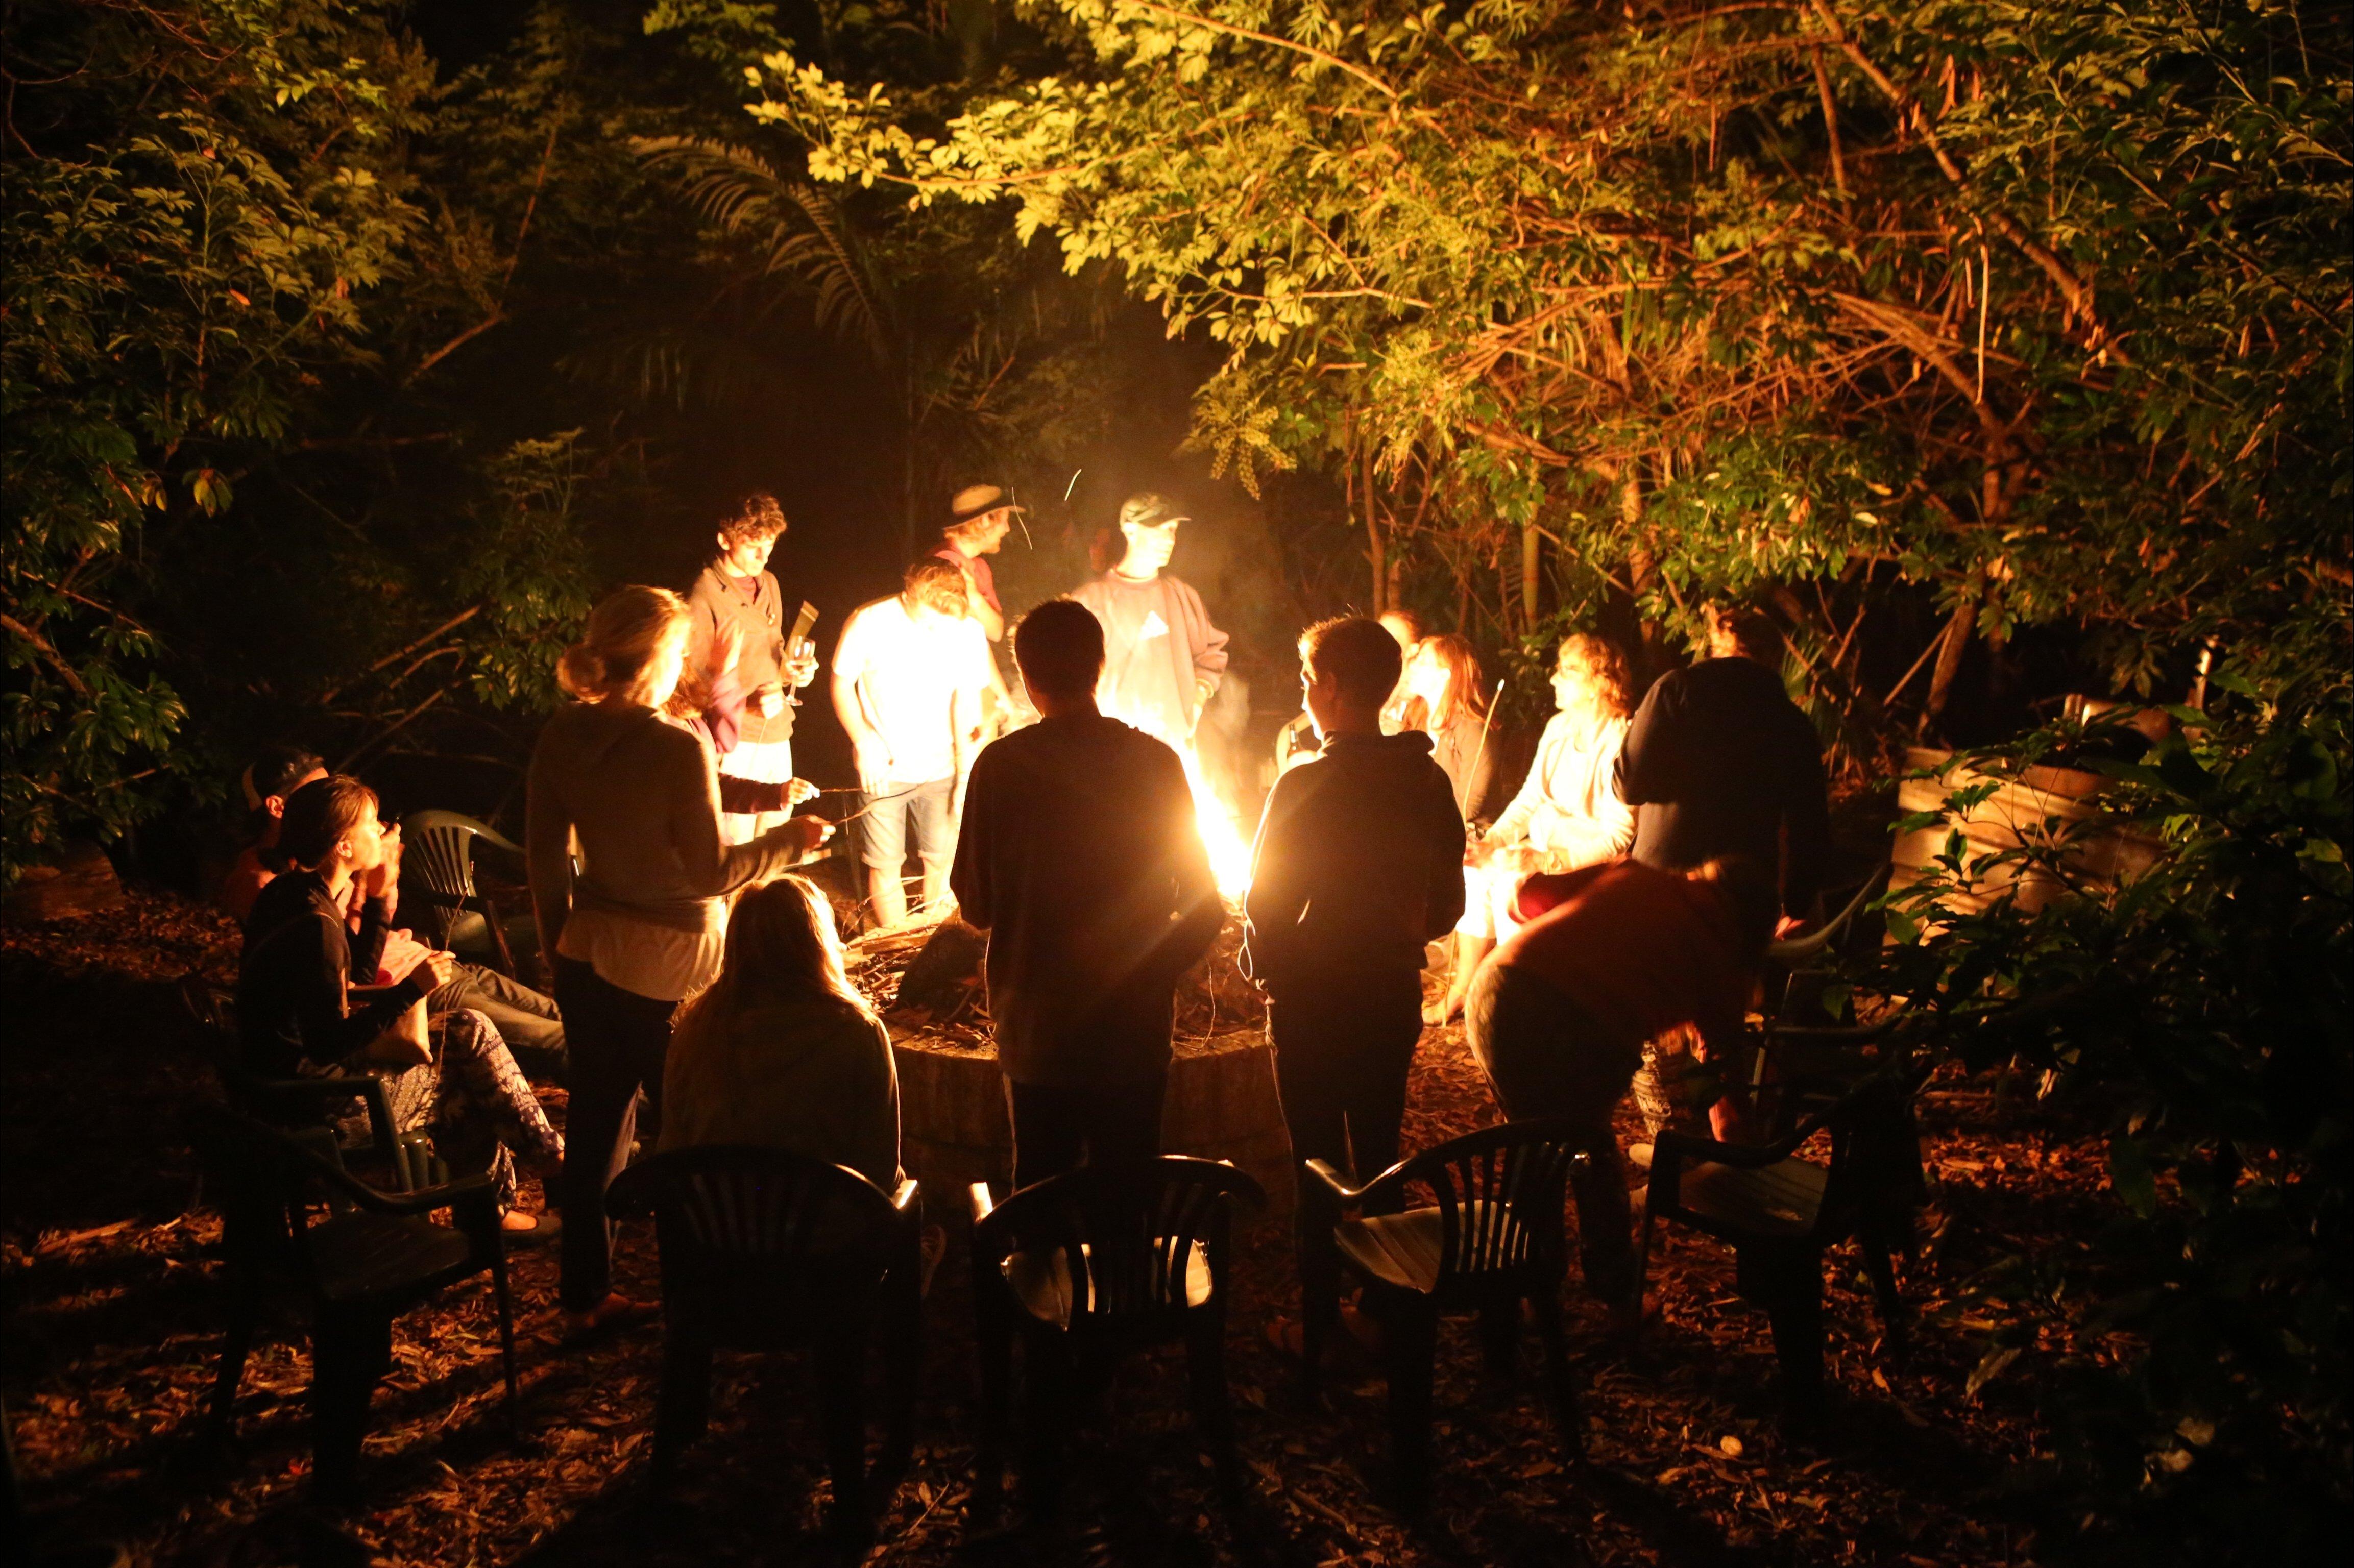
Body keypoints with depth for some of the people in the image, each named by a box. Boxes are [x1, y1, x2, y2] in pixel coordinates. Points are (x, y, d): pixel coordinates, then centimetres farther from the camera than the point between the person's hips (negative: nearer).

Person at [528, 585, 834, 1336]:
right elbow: (711, 870, -16)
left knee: (597, 1123, 15)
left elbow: (544, 852, 7)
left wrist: (560, 941, 19)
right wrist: (790, 839, -1)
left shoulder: (562, 737, -1)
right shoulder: (678, 747, -20)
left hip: (589, 957, 6)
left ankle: (585, 1295, 26)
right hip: (670, 965, -6)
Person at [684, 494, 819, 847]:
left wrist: (791, 669, 3)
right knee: (736, 846, -7)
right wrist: (747, 705, -24)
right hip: (736, 741, -8)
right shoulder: (704, 596, -13)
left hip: (777, 735, 8)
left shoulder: (768, 583, 12)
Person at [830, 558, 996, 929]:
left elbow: (967, 702, -5)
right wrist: (864, 742, -12)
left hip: (941, 770, 1)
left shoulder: (968, 630, -10)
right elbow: (841, 683, -2)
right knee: (885, 868, 4)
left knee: (945, 863, 0)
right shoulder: (869, 623, -14)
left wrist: (967, 777, -7)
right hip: (884, 770, -1)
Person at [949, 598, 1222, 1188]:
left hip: (1035, 1026, 0)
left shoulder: (1001, 765, -10)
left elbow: (976, 903, -5)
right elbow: (1204, 901, -3)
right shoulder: (1155, 762, -6)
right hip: (1134, 1028, 1)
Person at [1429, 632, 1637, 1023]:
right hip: (1544, 842, 8)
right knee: (1475, 869, -10)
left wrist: (1547, 860, -27)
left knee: (1510, 882, -27)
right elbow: (1529, 798, 12)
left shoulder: (1621, 742, -18)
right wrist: (1492, 840, -5)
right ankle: (1462, 991, -4)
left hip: (1589, 860, -8)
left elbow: (1617, 837, -21)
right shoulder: (1559, 727, 8)